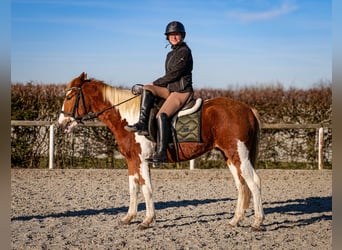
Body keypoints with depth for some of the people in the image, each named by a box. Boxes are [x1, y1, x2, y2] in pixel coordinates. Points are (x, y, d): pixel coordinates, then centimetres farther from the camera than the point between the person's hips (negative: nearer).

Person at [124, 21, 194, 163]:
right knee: (147, 88, -10)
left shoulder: (185, 52, -8)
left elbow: (175, 73, -14)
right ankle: (142, 125, -21)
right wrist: (155, 85, 10)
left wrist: (156, 83, -7)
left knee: (162, 115, -26)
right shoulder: (171, 54, 21)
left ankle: (161, 154, -31)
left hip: (182, 91, -9)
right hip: (170, 89, 9)